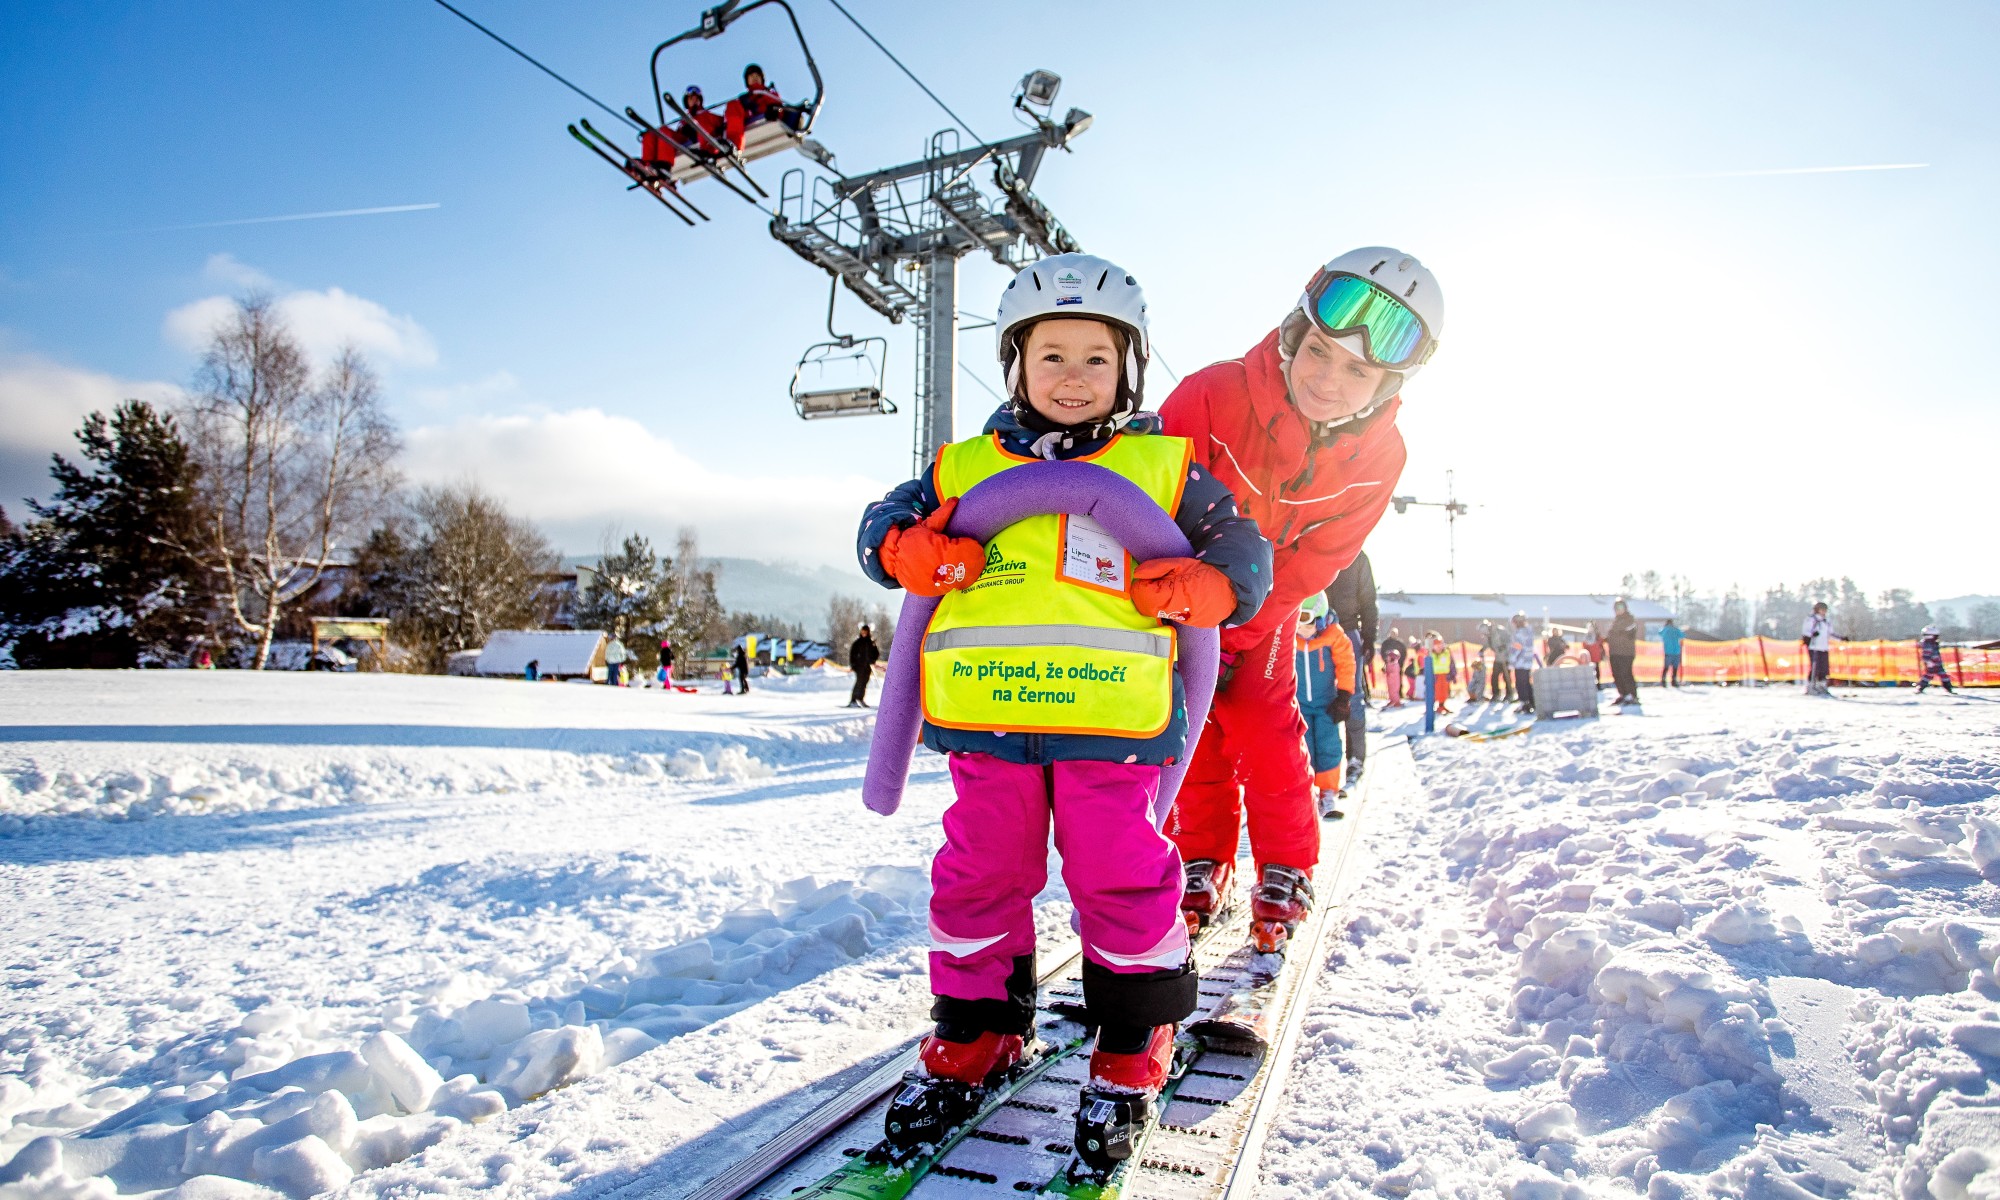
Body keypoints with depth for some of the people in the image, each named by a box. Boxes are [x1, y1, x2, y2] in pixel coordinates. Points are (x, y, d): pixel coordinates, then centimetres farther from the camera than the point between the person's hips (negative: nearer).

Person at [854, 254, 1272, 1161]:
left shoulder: (1165, 466, 11)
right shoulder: (965, 466, 14)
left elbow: (1240, 546, 15)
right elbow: (883, 526, 19)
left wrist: (1202, 587, -7)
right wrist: (913, 554, -4)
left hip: (1113, 718, -2)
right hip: (988, 717, 2)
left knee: (1122, 878, 2)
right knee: (980, 875, 9)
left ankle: (1133, 1044, 25)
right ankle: (976, 1031, 30)